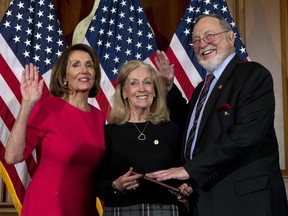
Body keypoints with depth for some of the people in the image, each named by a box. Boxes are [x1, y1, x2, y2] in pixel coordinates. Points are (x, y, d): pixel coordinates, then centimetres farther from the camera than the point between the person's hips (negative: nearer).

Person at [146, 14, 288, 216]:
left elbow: (246, 133, -22)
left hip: (245, 199, -8)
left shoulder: (254, 74, -9)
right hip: (206, 198, 8)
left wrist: (190, 169, -21)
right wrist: (168, 86, 14)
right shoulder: (203, 87, 17)